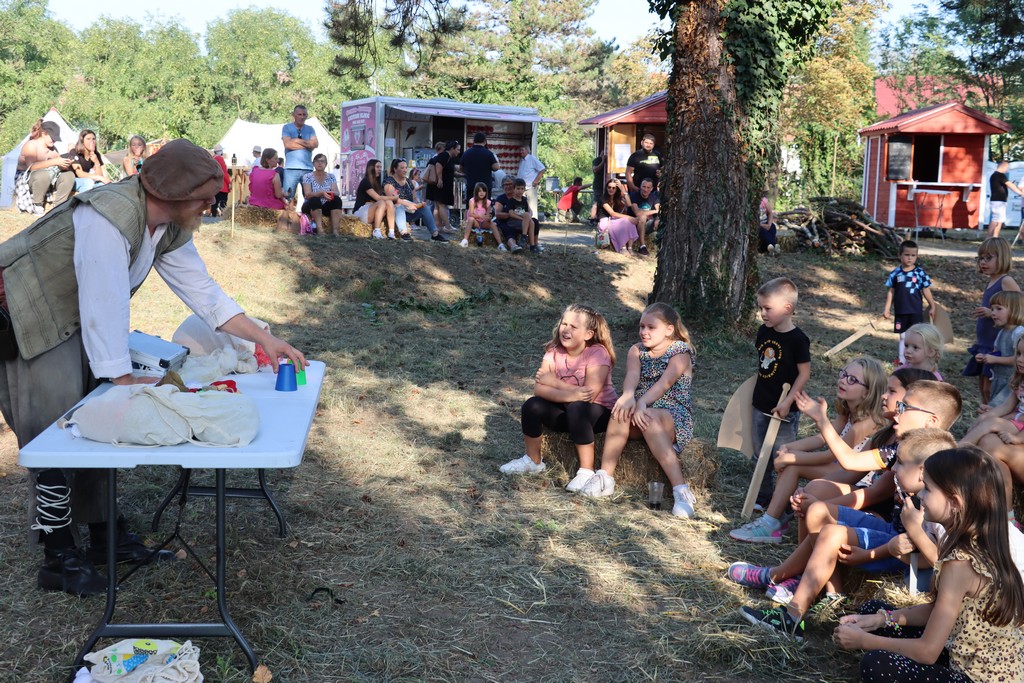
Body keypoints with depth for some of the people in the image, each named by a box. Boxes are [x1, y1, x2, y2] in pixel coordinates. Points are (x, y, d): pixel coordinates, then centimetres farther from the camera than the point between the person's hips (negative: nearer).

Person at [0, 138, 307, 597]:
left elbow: (201, 290, 0)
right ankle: (58, 559, 4)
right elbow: (105, 303, -33)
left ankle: (102, 533, 25)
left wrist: (263, 338, -7)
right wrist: (125, 380, -26)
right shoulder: (110, 219, -34)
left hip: (72, 318, 9)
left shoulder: (170, 227, -4)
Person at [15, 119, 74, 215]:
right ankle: (37, 206, -21)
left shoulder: (52, 148, 5)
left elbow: (59, 167, 4)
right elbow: (31, 167, -33)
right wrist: (53, 162, -40)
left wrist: (65, 164, -21)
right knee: (44, 174, -39)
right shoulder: (31, 145, -19)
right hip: (26, 181, -7)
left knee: (69, 175, -11)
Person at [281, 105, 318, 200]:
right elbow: (287, 144, -8)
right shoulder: (287, 128, 8)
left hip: (308, 168, 3)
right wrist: (307, 144, -2)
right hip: (291, 168, -3)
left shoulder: (310, 129, 16)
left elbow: (315, 144, 0)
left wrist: (297, 140, -4)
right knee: (287, 197, -7)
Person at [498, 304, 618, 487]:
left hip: (600, 412, -5)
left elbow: (590, 394, -32)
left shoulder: (598, 353, -22)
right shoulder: (553, 351, -8)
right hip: (567, 411, 5)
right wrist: (570, 394, -37)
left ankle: (586, 471, -26)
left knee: (577, 409, -36)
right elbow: (539, 389, -19)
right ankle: (533, 461, 4)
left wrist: (554, 382, -23)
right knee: (532, 405, -19)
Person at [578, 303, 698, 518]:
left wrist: (642, 403, -38)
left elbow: (665, 382, -21)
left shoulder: (680, 352, -3)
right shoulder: (636, 351, 10)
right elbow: (632, 376, -11)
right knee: (623, 410, -30)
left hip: (674, 417, -4)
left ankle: (681, 490, -40)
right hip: (643, 412, 4)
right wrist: (628, 396, -34)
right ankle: (605, 477, -29)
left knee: (649, 418, -37)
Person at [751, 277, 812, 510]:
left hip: (784, 409, -7)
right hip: (760, 405, 7)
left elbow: (804, 373, -15)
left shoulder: (798, 339, -17)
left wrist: (787, 402, -19)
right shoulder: (764, 332, 2)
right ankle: (763, 497, 28)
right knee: (761, 455, 15)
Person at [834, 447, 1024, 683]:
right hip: (976, 662, 9)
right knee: (873, 610, 11)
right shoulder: (982, 544, 1)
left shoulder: (960, 562, -26)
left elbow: (927, 652, -22)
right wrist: (880, 619, 4)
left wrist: (863, 641, -11)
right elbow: (937, 610, 13)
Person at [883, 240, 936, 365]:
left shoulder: (920, 273, -6)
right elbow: (890, 292, 2)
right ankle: (902, 360, 19)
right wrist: (887, 308, 1)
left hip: (916, 312, -1)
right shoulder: (895, 274, -2)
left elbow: (926, 290, 0)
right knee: (903, 337, 11)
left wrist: (932, 306, 2)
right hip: (901, 312, 2)